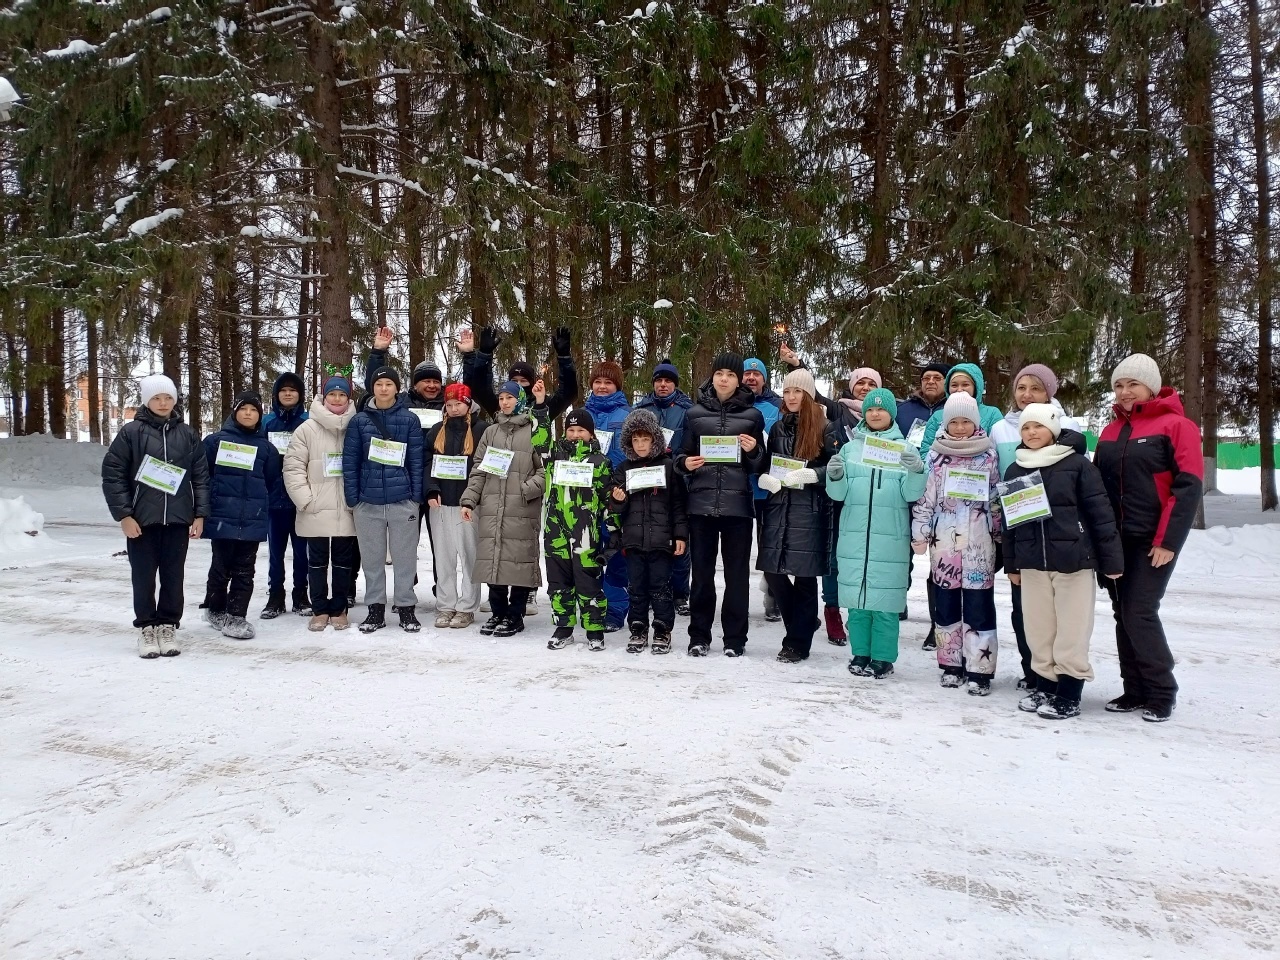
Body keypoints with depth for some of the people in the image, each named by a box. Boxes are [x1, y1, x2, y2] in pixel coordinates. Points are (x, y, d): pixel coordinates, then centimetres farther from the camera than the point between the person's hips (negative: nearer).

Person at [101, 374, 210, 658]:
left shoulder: (188, 435, 7)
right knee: (144, 577, 5)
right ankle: (147, 628, 17)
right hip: (141, 519, -2)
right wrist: (123, 515, -8)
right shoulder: (131, 432, -1)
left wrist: (200, 514, 1)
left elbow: (201, 476, 8)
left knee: (173, 577, 6)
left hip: (178, 519, 2)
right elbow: (112, 474, -3)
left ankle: (168, 627, 18)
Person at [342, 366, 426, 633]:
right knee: (372, 557, 9)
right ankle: (375, 608, 20)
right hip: (368, 501, 1)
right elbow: (350, 461, 3)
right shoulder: (359, 421, 4)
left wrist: (417, 497, -3)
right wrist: (352, 498, -1)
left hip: (402, 500, -1)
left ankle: (406, 607, 16)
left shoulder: (410, 420, 2)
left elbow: (416, 461, 1)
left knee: (405, 556, 5)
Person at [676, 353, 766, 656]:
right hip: (701, 503, 1)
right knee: (702, 572, 4)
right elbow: (683, 455, 15)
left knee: (737, 573, 3)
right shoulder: (695, 413, 9)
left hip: (737, 504, -1)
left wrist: (753, 451, -10)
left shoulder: (752, 415, 8)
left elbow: (760, 465, 11)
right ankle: (699, 636, 14)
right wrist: (685, 463, -7)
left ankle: (735, 638, 13)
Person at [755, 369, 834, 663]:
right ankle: (805, 622, 26)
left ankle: (798, 642, 10)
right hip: (777, 507, 5)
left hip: (809, 510, -5)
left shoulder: (823, 427, -1)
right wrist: (765, 479, -2)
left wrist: (812, 475, -19)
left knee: (804, 575, -1)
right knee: (772, 571, 3)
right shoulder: (778, 427, 15)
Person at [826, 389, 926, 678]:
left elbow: (912, 494, -2)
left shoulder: (905, 448, 6)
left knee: (885, 600, -3)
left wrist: (916, 471, -20)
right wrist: (835, 477, -14)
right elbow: (840, 494, 7)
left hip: (890, 538, -2)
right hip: (854, 536, 2)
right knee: (857, 599, 4)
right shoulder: (850, 448, 12)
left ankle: (883, 657, 6)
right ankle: (860, 654, 14)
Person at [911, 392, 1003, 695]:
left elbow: (998, 498, 8)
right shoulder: (936, 454, 6)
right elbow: (924, 497, 6)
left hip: (978, 542, -2)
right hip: (943, 540, 2)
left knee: (978, 606, -2)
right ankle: (951, 664, 19)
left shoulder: (989, 454, 4)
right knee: (945, 604, 7)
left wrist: (999, 536, 6)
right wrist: (920, 533, 2)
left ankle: (980, 670, 4)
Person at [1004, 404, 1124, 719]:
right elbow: (1009, 519, 15)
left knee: (1071, 631, 2)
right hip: (1032, 563, 5)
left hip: (1073, 560, -4)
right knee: (1038, 630, 10)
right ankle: (1045, 687, 23)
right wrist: (1011, 564, 15)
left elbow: (1101, 513, -5)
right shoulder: (1015, 470, 10)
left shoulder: (1077, 464, -5)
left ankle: (1069, 695, 11)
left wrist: (1112, 560, -6)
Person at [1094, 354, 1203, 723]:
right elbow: (1095, 485, 16)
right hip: (1115, 539, 6)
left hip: (1153, 541, -6)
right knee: (1123, 615, 8)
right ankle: (1135, 691, 18)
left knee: (1140, 613, -9)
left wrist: (1167, 541, -16)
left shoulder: (1176, 425, -6)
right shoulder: (1111, 431, 13)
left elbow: (1188, 487, -12)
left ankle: (1162, 692, 7)